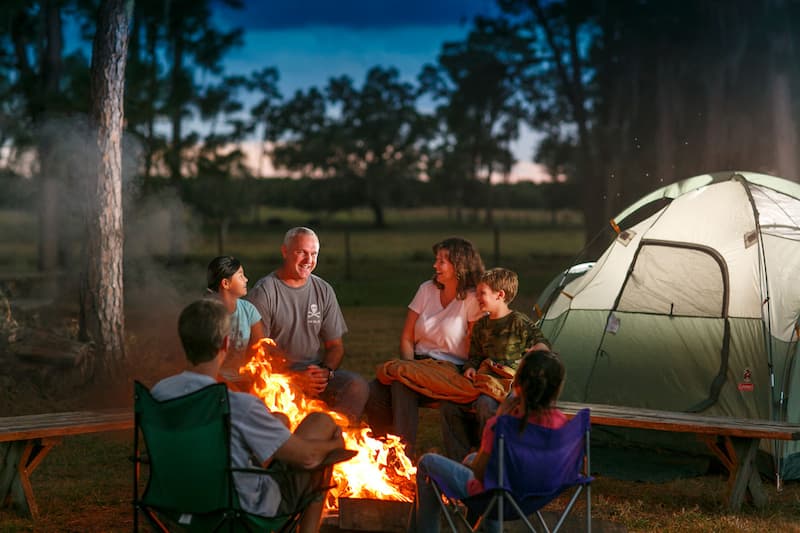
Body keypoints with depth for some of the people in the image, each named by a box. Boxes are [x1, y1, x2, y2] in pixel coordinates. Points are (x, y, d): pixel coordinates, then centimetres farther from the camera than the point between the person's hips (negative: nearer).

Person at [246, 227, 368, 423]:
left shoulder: (323, 291, 13)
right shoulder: (263, 292, -2)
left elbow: (335, 346, 14)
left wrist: (326, 371, -9)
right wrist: (295, 378, -16)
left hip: (319, 372, 5)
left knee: (358, 386, -24)